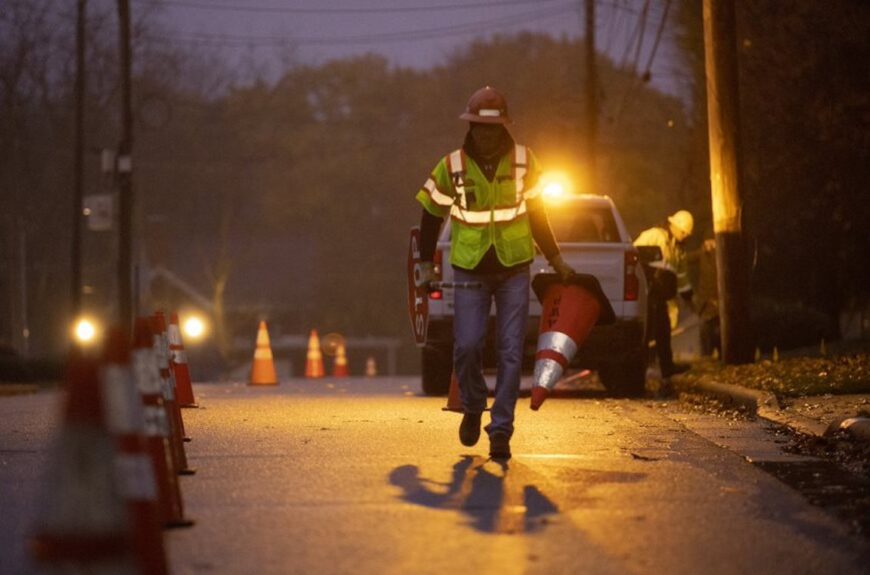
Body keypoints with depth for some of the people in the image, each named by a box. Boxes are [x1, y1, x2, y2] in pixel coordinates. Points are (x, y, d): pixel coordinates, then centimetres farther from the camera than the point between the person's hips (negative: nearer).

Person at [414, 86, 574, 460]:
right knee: (467, 347, -9)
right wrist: (426, 265, 2)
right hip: (470, 272, -1)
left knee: (510, 353, -4)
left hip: (514, 270, 1)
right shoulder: (451, 166, -5)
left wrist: (555, 260, 15)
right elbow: (432, 215, 6)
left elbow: (537, 214, 10)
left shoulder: (522, 162, -2)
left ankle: (501, 430, 1)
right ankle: (473, 409, 18)